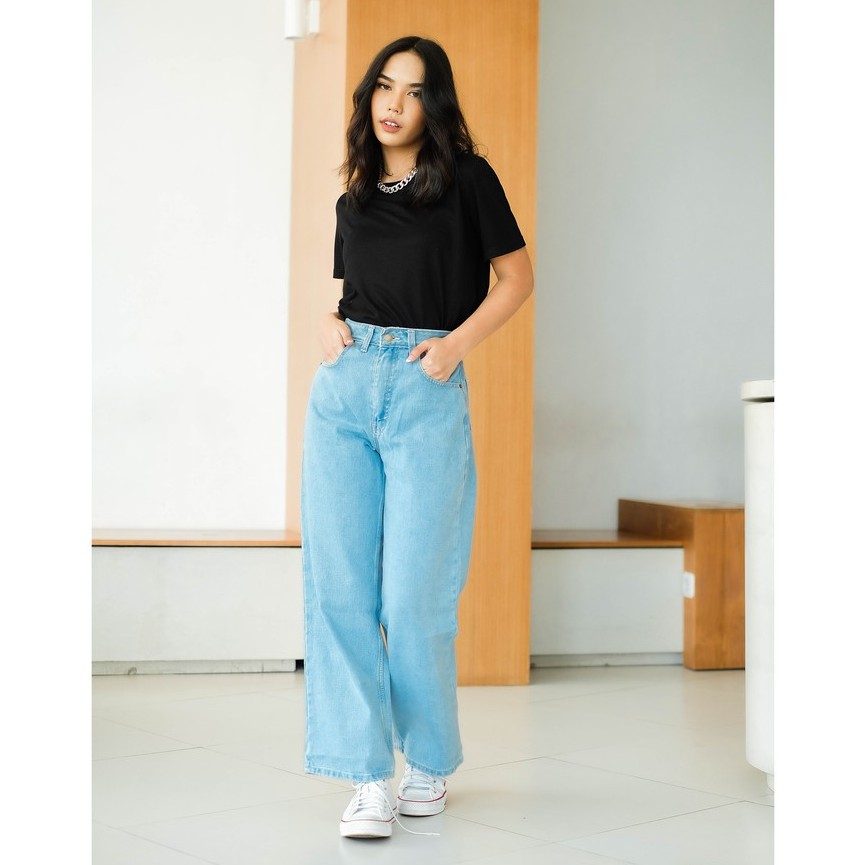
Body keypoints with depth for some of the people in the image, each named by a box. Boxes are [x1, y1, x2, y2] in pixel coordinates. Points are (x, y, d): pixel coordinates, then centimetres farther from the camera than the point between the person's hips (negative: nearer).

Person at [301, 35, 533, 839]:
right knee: (338, 585, -4)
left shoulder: (467, 179, 4)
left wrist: (455, 342, -8)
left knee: (413, 595, -4)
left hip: (425, 389, -4)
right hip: (344, 386, 4)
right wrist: (330, 325, 5)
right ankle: (367, 777, 2)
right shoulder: (353, 198, 17)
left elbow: (516, 275, 5)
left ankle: (430, 762, 18)